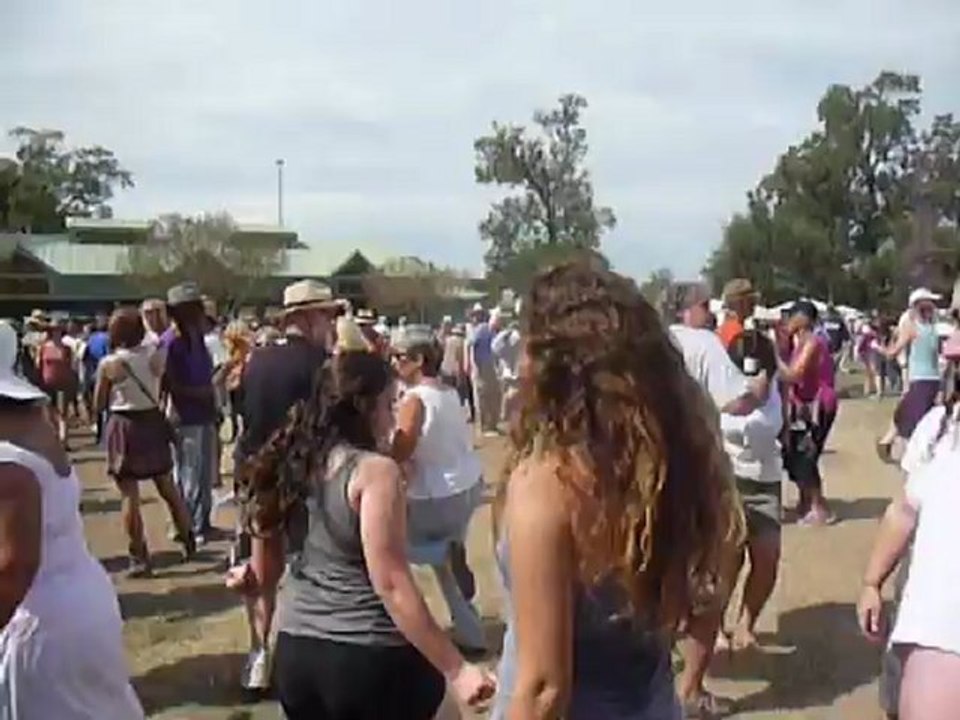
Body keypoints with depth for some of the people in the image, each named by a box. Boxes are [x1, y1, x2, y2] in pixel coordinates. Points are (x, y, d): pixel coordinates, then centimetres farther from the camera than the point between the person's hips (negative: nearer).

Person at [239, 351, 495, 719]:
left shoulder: (294, 463, 4)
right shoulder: (375, 471, -15)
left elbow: (264, 575, 13)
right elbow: (391, 585, -21)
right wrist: (456, 669, -20)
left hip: (295, 650, 7)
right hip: (367, 657, -7)